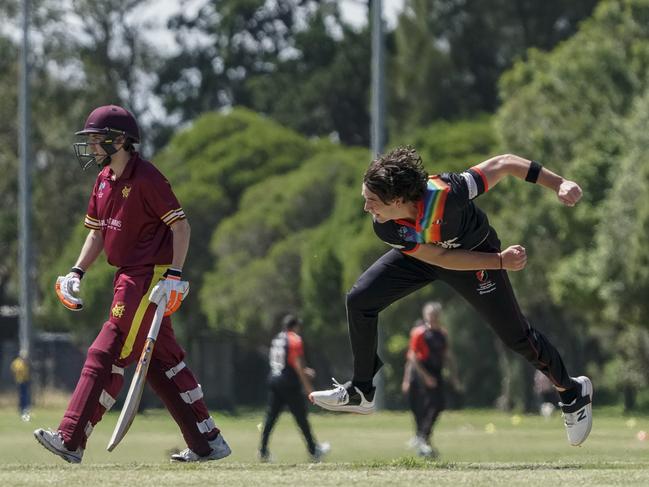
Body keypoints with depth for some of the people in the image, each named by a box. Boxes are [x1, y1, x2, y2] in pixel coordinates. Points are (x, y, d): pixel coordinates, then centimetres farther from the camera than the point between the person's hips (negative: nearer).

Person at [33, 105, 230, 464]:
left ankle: (71, 440, -13)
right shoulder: (104, 180, 13)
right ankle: (207, 442, 14)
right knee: (163, 362, 10)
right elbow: (98, 232, 20)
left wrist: (174, 276, -23)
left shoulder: (146, 178, -14)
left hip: (151, 278, -10)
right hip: (129, 278, 10)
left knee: (107, 355, -12)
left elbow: (180, 225, -16)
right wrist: (76, 273, 8)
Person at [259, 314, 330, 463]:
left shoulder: (277, 339, 15)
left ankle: (263, 451, 0)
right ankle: (314, 451, 11)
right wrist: (307, 386, -12)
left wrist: (303, 372, 27)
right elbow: (298, 365, -14)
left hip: (274, 381, 7)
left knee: (271, 417, 6)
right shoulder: (295, 340, -8)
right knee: (301, 417, 2)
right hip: (289, 383, -7)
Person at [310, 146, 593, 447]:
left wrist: (560, 184, -35)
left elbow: (504, 163, -32)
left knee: (516, 336, 2)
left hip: (476, 251, -3)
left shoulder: (446, 194, -44)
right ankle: (361, 392, 12)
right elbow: (441, 258, -25)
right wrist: (501, 261, -31)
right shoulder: (384, 228, -31)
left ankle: (572, 391, 28)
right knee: (360, 300, -7)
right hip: (422, 255, 3)